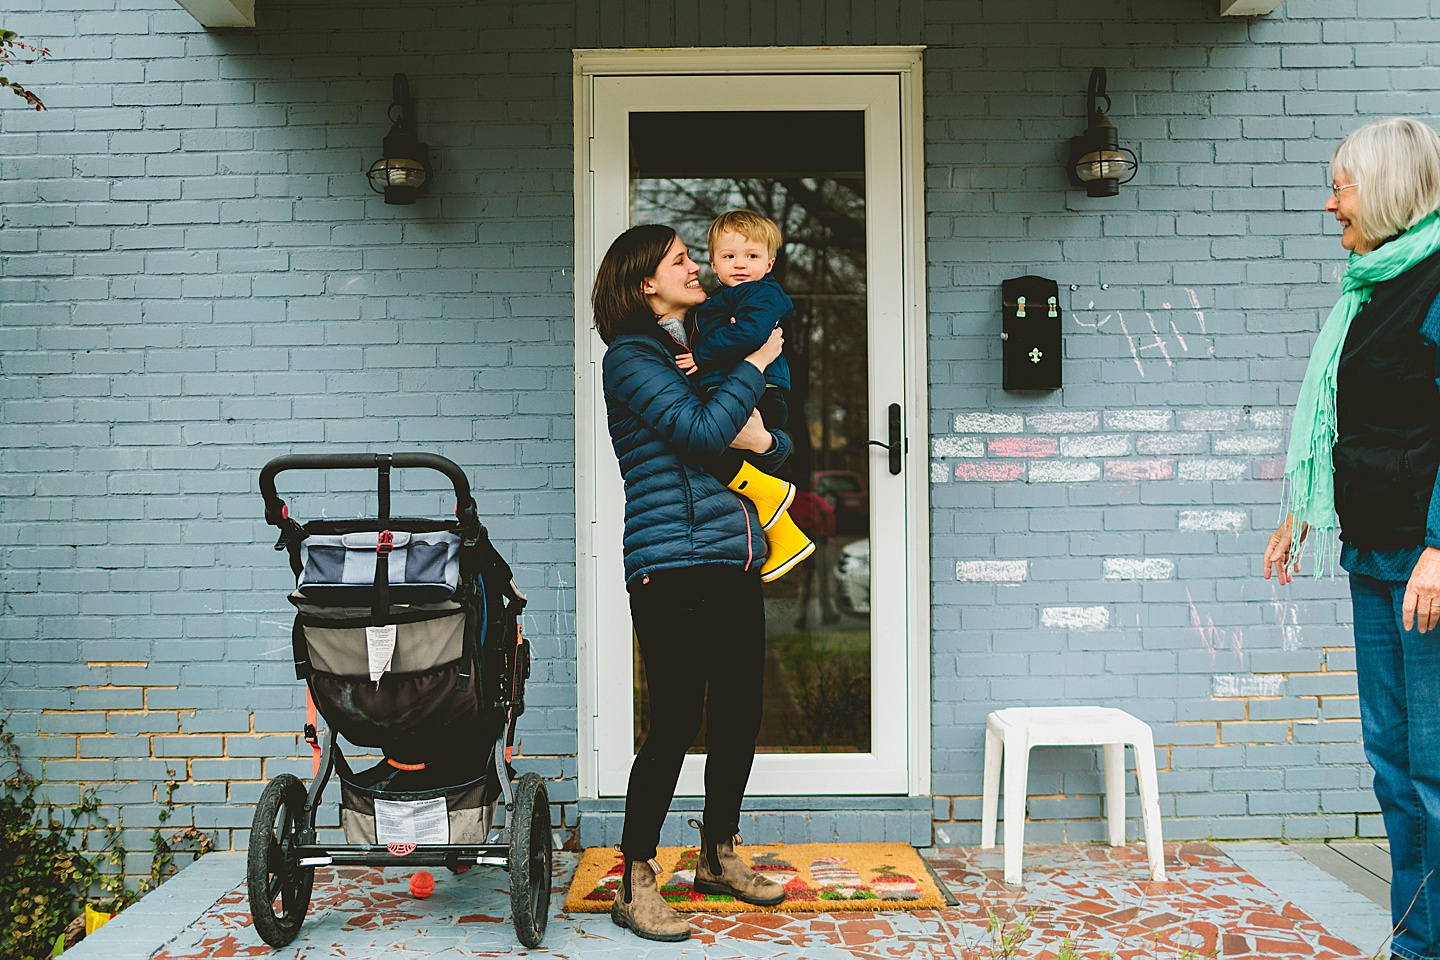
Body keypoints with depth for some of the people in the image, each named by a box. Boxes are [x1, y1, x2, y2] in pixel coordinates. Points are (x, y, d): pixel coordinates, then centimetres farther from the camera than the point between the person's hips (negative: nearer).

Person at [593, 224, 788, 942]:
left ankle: (719, 857, 28)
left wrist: (764, 439, -3)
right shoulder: (632, 356, -4)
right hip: (671, 565, -8)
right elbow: (701, 432, -18)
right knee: (675, 723, -7)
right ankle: (635, 883, 5)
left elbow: (776, 447, 21)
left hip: (733, 560, 8)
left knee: (740, 715, 11)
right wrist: (756, 365, -6)